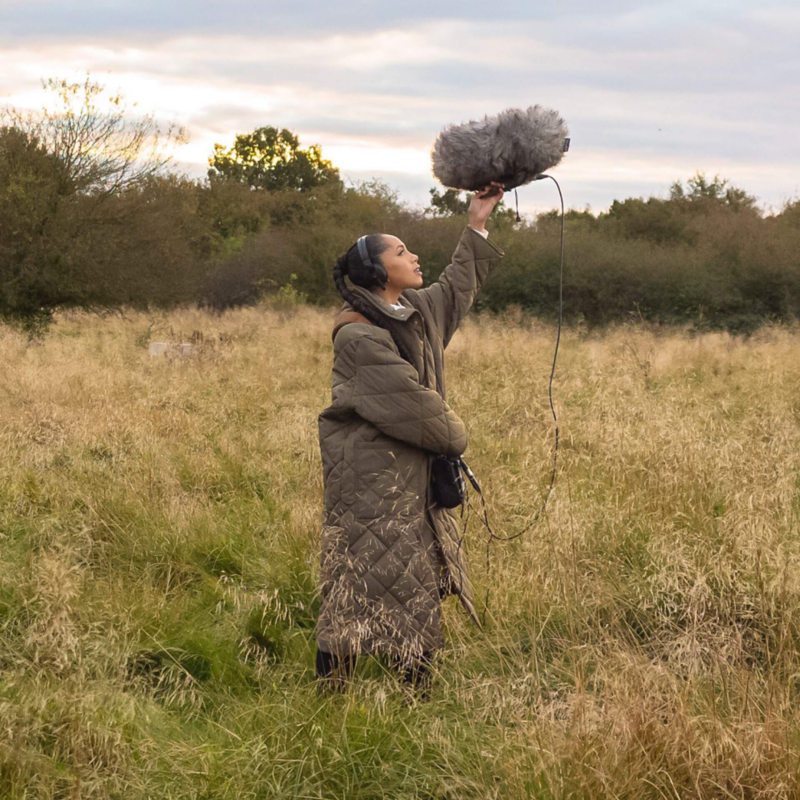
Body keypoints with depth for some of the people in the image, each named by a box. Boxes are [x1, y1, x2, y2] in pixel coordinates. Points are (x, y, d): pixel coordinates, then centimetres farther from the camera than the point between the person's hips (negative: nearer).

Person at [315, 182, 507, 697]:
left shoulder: (419, 309, 9)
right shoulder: (359, 337, -19)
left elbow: (458, 288, 30)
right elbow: (412, 405, -18)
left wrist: (478, 224, 28)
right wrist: (455, 435, -2)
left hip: (416, 476, 9)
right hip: (371, 477, -9)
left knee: (423, 580, 10)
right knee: (363, 578, -7)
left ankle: (419, 693, 18)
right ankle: (332, 692, 0)